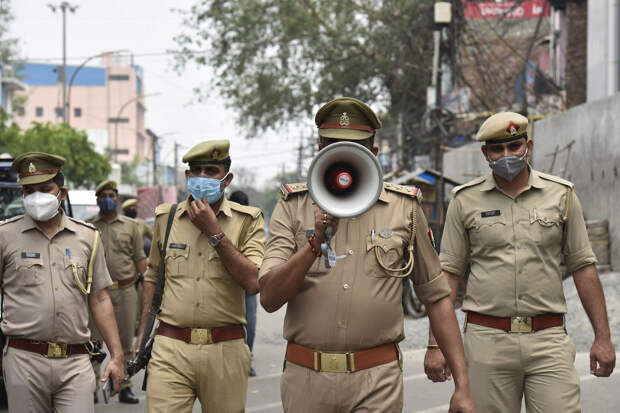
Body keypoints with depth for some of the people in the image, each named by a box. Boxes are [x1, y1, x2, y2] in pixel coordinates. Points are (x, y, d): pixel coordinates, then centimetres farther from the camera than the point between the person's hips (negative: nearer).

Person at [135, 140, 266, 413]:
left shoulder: (247, 221, 2)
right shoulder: (166, 218, 11)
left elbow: (253, 283, -11)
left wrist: (214, 233, -11)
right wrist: (143, 333, 15)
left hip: (225, 350, -1)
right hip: (170, 350, 1)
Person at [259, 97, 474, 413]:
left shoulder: (404, 208, 6)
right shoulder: (292, 208, 4)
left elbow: (436, 297, 9)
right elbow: (269, 298, -6)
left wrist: (462, 385, 4)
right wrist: (317, 241, -18)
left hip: (377, 382, -1)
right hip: (306, 377, 1)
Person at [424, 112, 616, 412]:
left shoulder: (561, 195, 7)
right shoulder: (465, 201, 5)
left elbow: (583, 267, 9)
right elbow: (448, 273, 5)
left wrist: (602, 337, 4)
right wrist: (436, 344, -2)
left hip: (548, 342, 0)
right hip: (487, 341, 0)